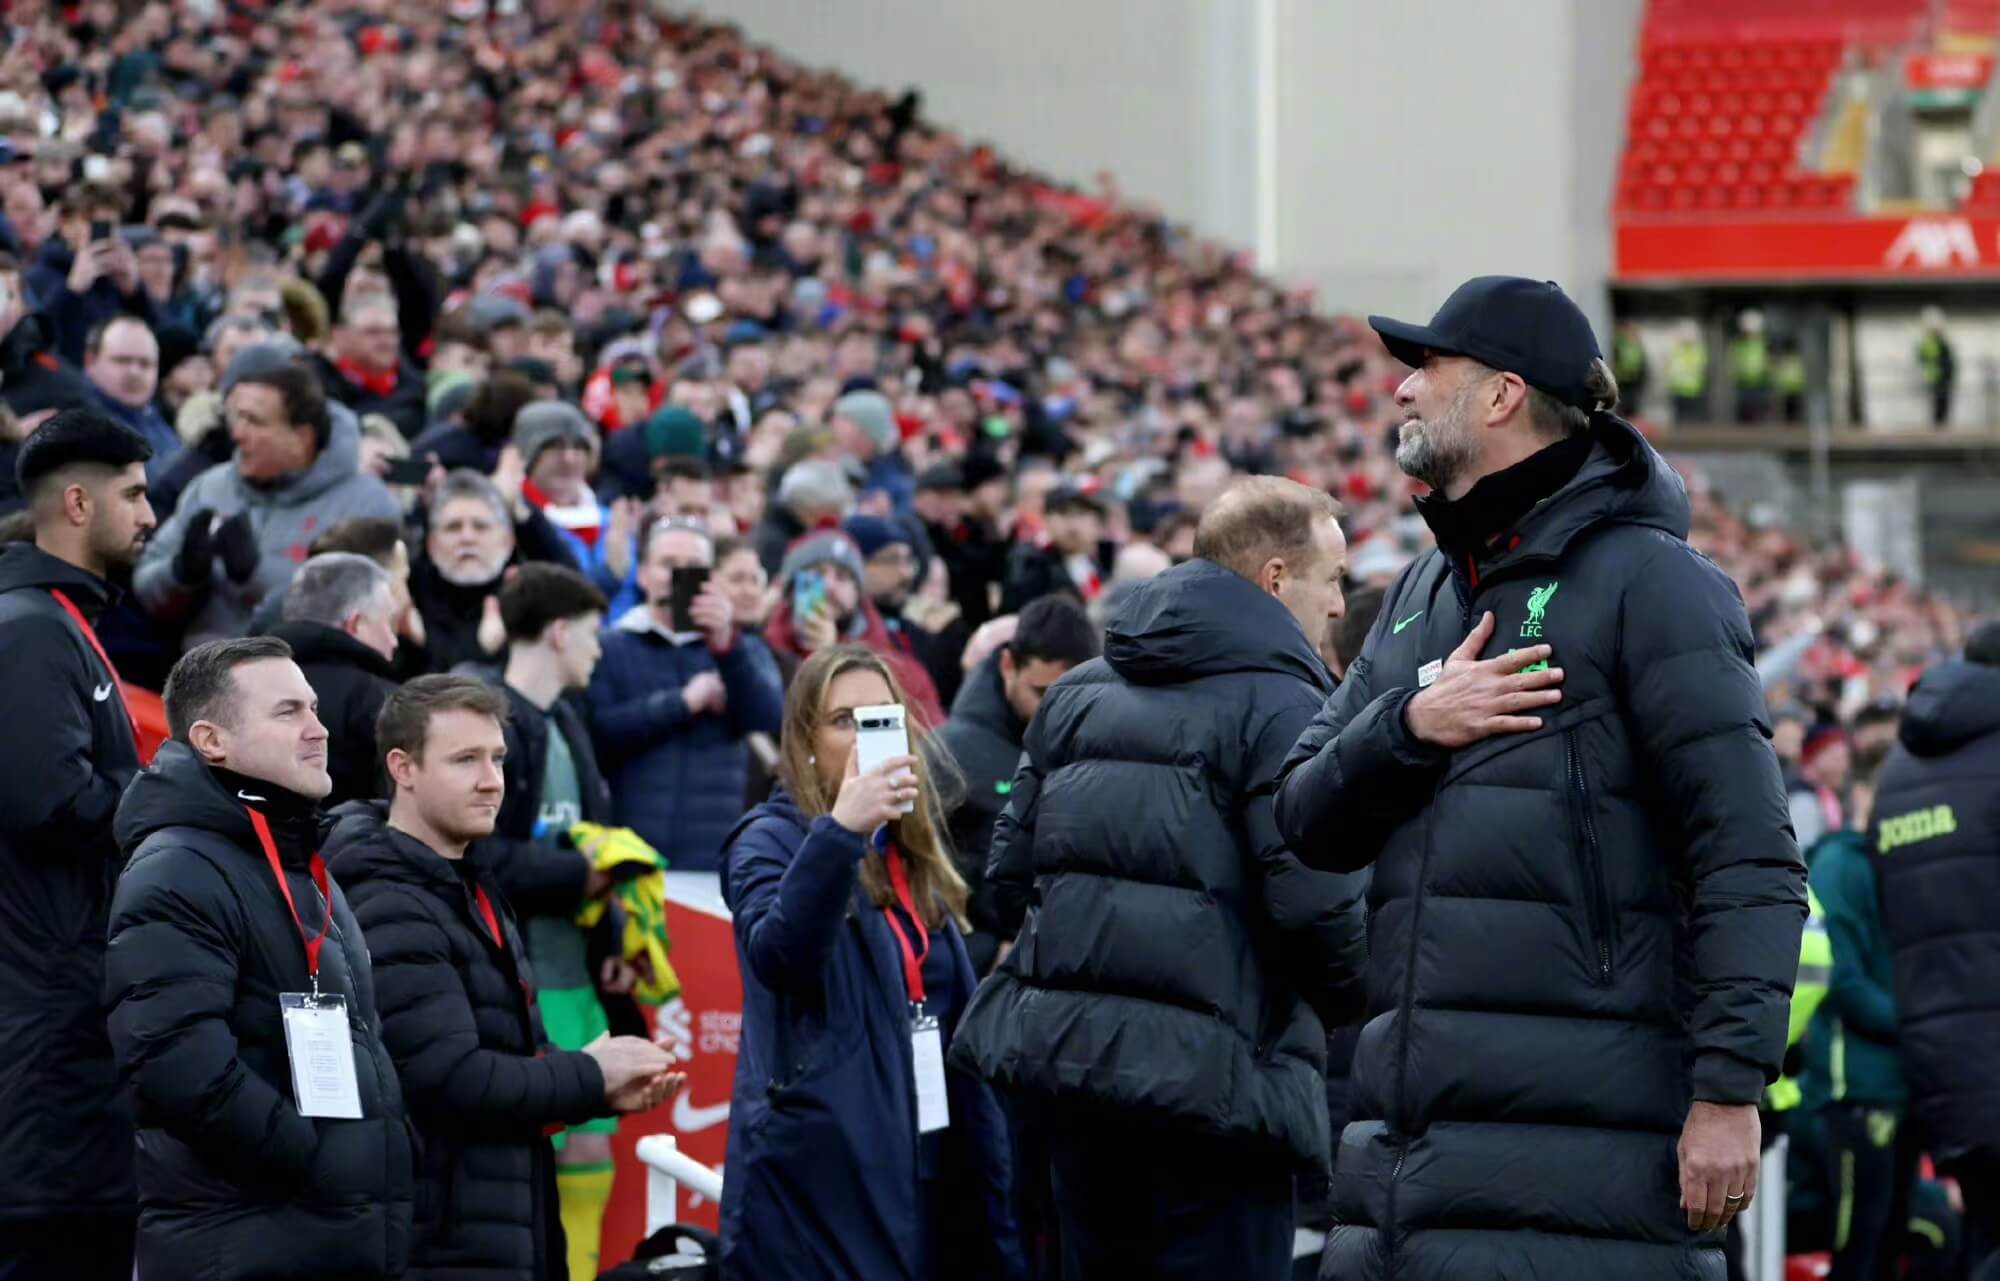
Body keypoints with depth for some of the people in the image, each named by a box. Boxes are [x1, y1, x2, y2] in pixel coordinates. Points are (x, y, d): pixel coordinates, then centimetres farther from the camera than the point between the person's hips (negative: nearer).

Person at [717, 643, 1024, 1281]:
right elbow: (777, 956, -24)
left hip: (930, 1178, 7)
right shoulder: (772, 840, -3)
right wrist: (840, 831, -35)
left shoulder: (915, 857, 17)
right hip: (820, 1176, -7)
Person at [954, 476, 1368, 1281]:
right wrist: (1346, 1003, 2)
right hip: (1211, 1075, -7)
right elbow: (1315, 903, -18)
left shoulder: (1076, 694, 13)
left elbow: (1010, 870, 13)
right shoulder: (1280, 707, -9)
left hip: (1066, 1059, 7)